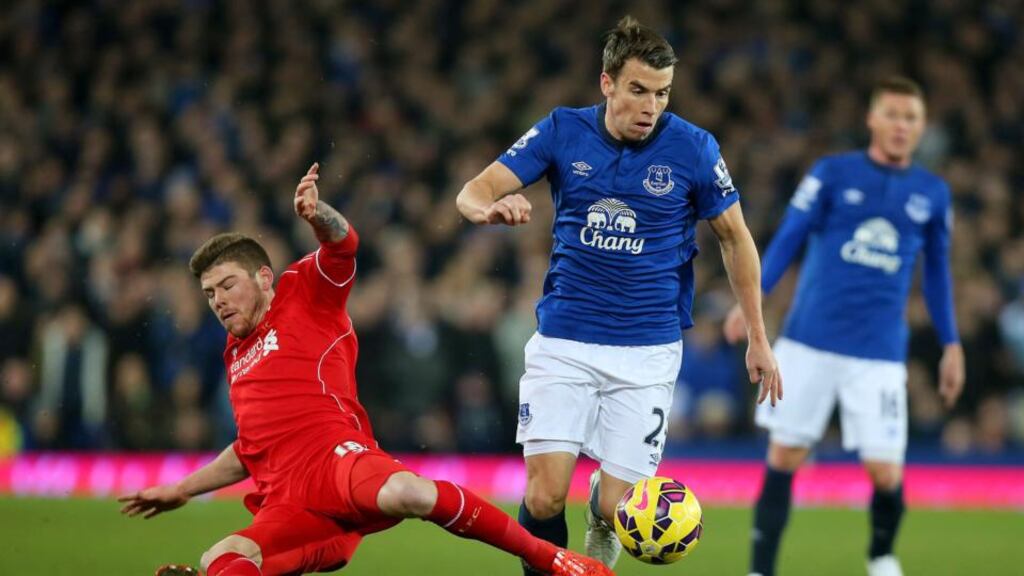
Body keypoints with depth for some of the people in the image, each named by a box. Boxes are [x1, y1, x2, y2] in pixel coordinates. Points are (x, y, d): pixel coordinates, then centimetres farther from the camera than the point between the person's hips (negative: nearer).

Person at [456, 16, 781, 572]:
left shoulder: (693, 148, -6)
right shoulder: (563, 131, -3)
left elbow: (735, 238, 6)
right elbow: (474, 192, -7)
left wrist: (758, 338, 6)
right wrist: (490, 208, -32)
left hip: (647, 352, -1)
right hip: (563, 341, 1)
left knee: (615, 508, -6)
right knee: (544, 499, -13)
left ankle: (602, 516, 32)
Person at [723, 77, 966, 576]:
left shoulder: (932, 193, 9)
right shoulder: (833, 173, 3)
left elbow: (936, 272, 18)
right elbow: (788, 237, 1)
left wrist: (951, 344, 16)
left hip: (880, 353, 1)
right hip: (809, 341, -1)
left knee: (884, 471, -6)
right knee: (784, 456, -1)